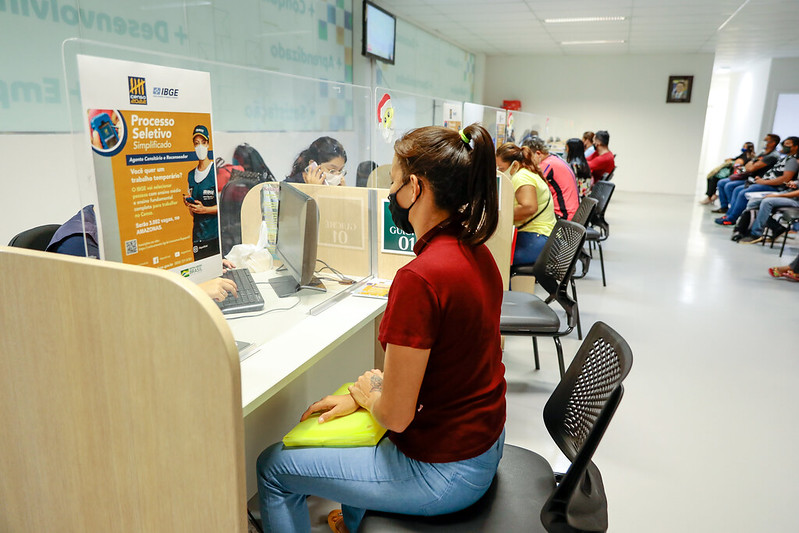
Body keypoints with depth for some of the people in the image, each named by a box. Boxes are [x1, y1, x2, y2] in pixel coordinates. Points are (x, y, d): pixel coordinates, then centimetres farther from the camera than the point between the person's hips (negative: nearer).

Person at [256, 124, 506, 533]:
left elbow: (395, 415, -24)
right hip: (483, 437, 9)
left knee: (273, 468, 6)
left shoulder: (419, 279, -31)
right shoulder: (475, 252, -2)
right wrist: (359, 395, 5)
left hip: (444, 470, -9)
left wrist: (368, 393, -2)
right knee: (353, 418, 33)